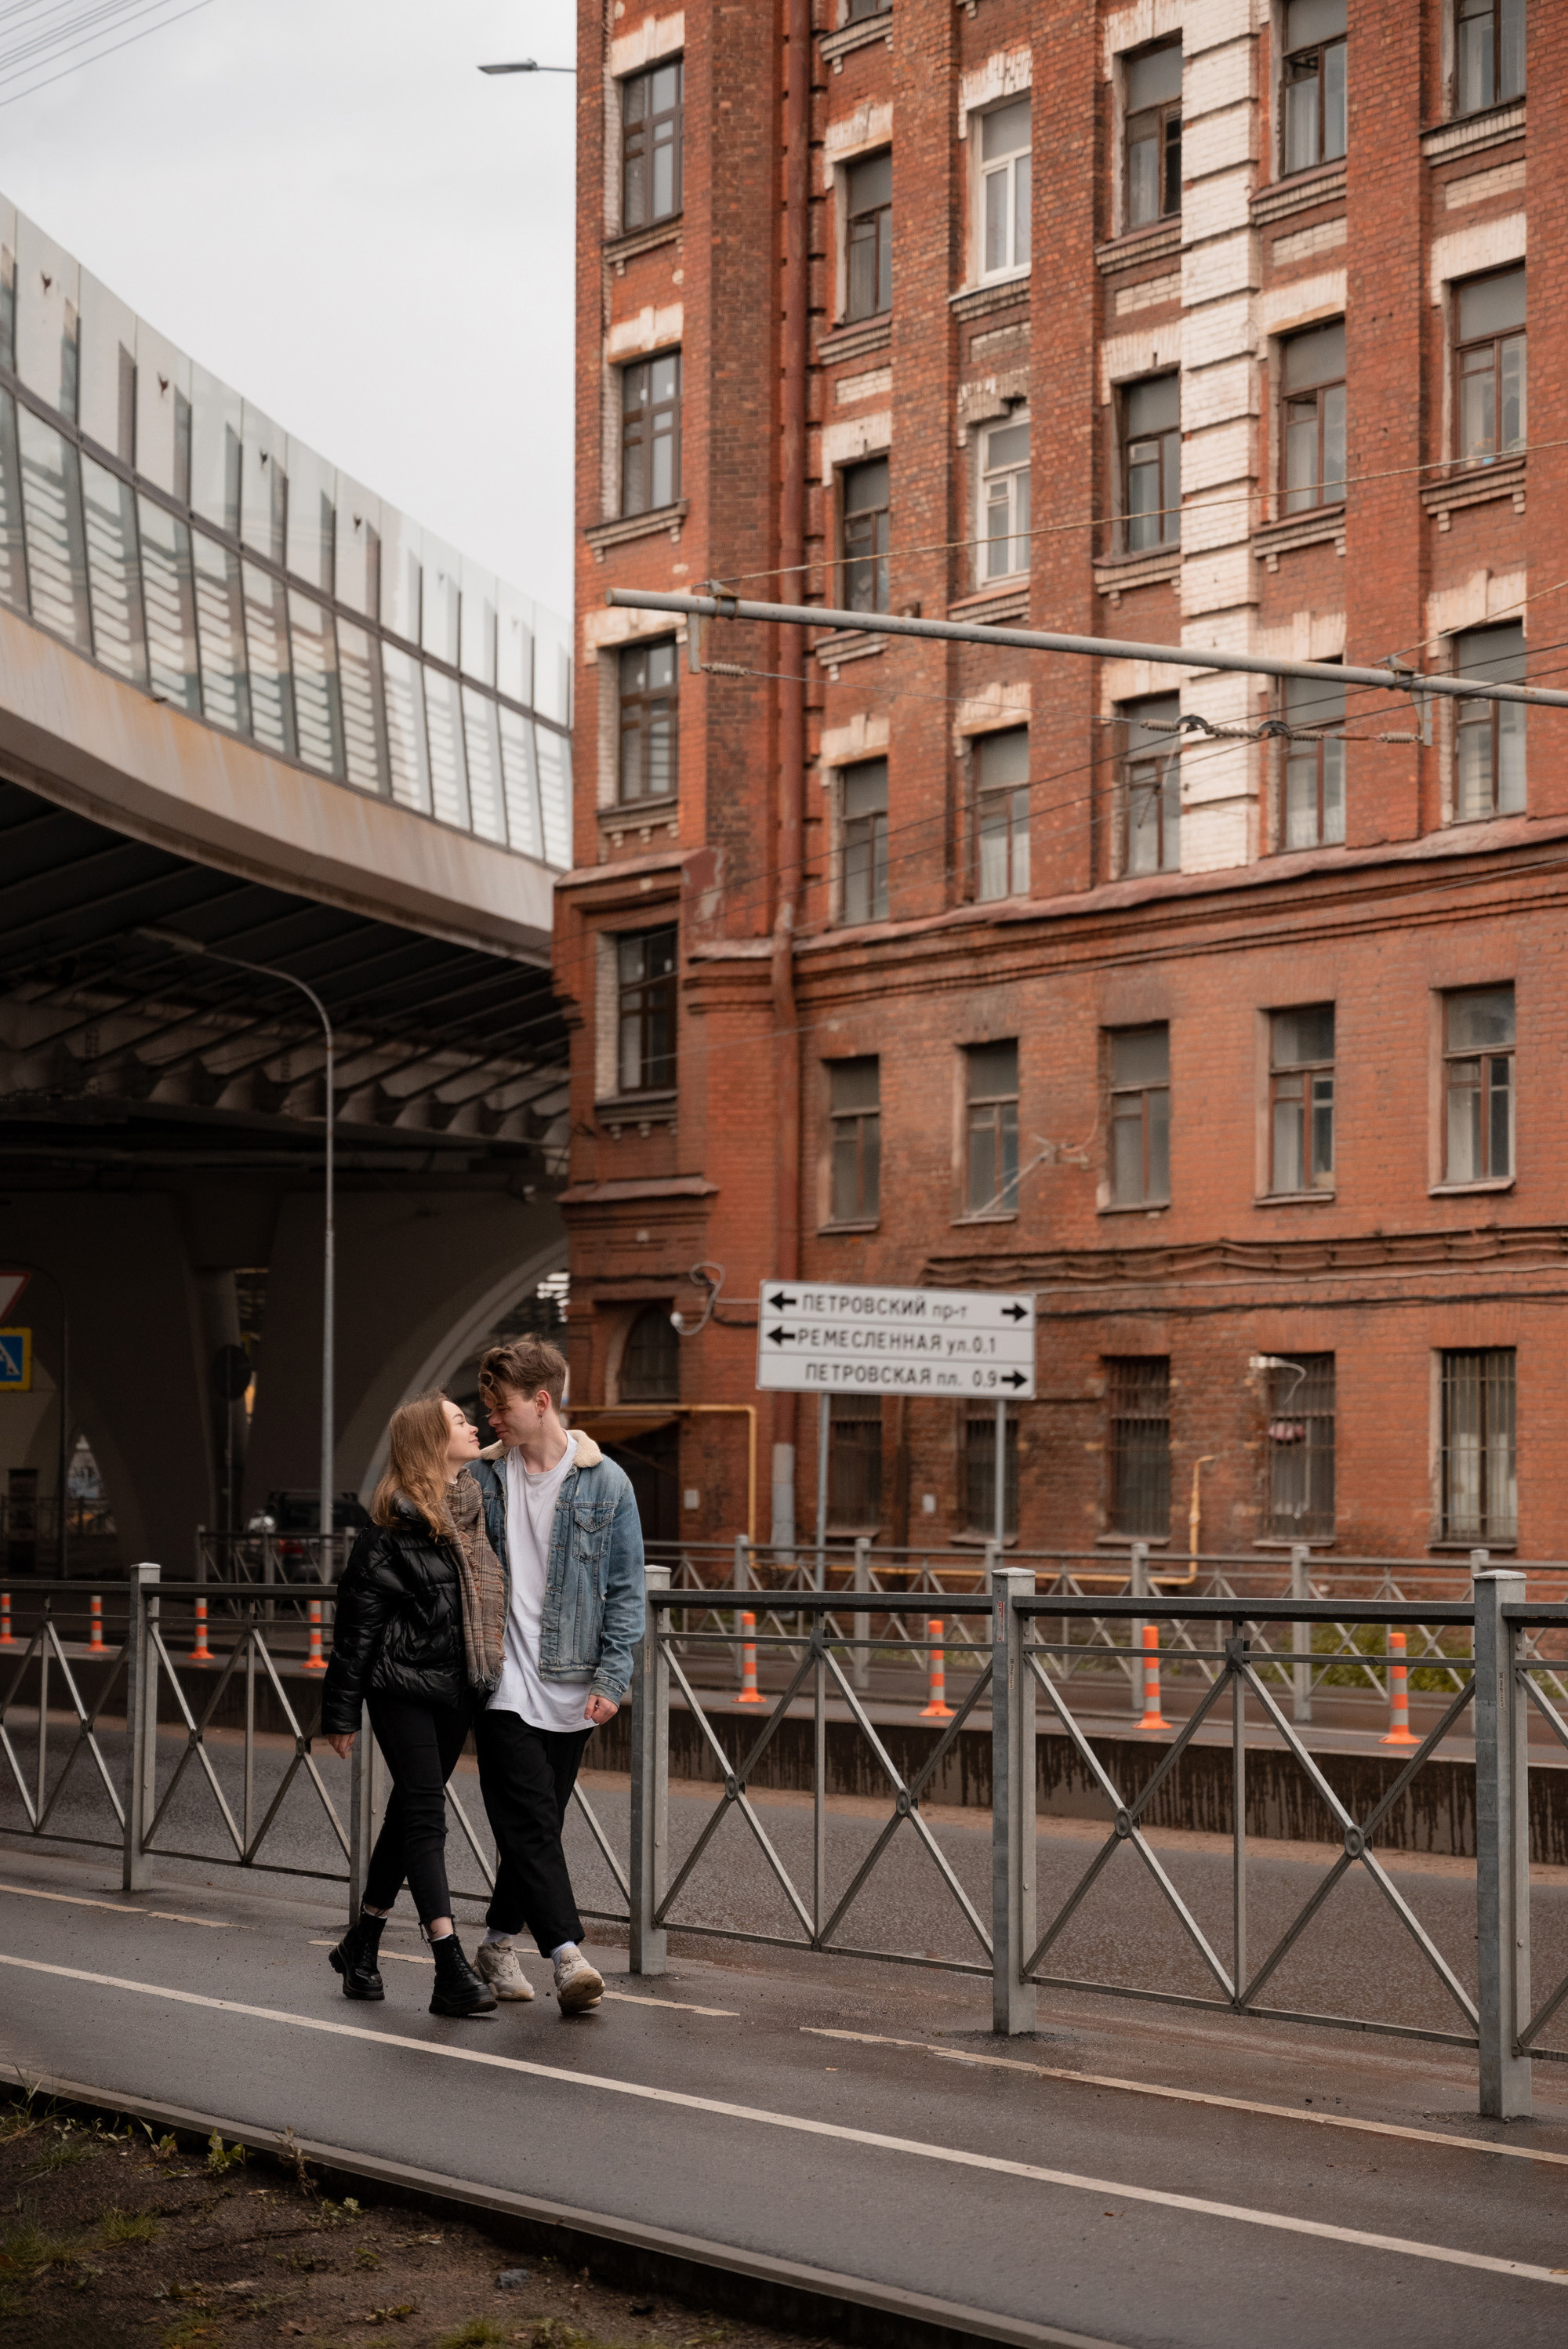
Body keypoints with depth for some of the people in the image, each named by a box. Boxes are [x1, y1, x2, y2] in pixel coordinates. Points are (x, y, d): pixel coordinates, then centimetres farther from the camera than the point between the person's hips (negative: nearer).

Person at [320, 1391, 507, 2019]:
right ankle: (451, 1972, -14)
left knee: (410, 1812, 15)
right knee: (425, 1817, -10)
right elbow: (358, 1615, -10)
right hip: (402, 1686, -7)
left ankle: (361, 1944, 29)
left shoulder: (475, 1506, 9)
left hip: (457, 1688, 7)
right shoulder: (393, 1523, -12)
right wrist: (341, 1712, -10)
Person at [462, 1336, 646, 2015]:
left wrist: (611, 1678, -6)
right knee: (529, 1820, -11)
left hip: (569, 1687, 1)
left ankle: (499, 1942, 25)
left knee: (537, 1824, 9)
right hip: (502, 1682, -1)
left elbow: (626, 1589, 2)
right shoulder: (480, 1478, 4)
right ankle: (568, 1956, -16)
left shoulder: (605, 1484, 0)